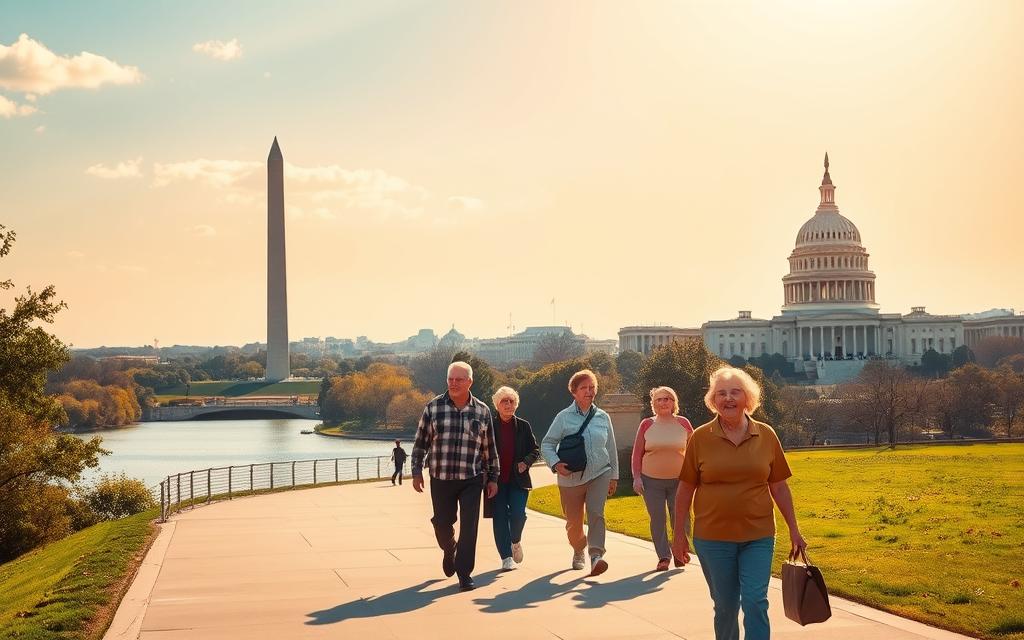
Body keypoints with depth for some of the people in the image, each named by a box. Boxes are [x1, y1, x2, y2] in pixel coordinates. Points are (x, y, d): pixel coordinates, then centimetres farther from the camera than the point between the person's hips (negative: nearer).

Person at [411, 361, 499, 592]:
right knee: (442, 524, 10)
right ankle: (449, 551, 43)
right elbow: (421, 442, 7)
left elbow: (489, 449, 9)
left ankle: (464, 573, 2)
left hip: (471, 480, 0)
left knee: (469, 527, -7)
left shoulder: (482, 411, 3)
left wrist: (493, 478, 9)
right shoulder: (433, 407, 1)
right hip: (440, 479, 1)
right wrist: (416, 471, 2)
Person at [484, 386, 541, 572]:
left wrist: (526, 462, -8)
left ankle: (516, 541, 20)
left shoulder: (523, 426, 6)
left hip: (518, 479, 0)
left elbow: (535, 450, 11)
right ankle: (506, 557, 7)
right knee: (500, 518, -2)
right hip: (497, 480, 0)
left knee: (518, 515, -12)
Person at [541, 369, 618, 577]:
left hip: (600, 473, 1)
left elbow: (611, 448, 15)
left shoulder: (602, 417, 7)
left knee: (596, 513, -22)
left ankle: (596, 555, -30)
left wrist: (614, 476, 15)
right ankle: (579, 551, 37)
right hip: (571, 477, -1)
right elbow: (546, 444, 0)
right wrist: (556, 464, -17)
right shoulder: (564, 417, -2)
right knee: (574, 522, 7)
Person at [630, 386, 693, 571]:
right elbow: (637, 453, 5)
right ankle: (663, 557, 10)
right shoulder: (647, 424, 2)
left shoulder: (683, 423, 3)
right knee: (657, 519, 2)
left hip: (679, 480, 0)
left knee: (680, 519, -1)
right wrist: (636, 477, -1)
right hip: (651, 481, 0)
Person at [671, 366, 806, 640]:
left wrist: (794, 530, 7)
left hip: (758, 537, 0)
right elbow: (686, 489, 2)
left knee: (755, 603, -9)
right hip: (713, 538, 0)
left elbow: (779, 487, 7)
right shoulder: (700, 438, -3)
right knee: (725, 607, 10)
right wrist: (679, 533, 3)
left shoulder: (766, 435, 1)